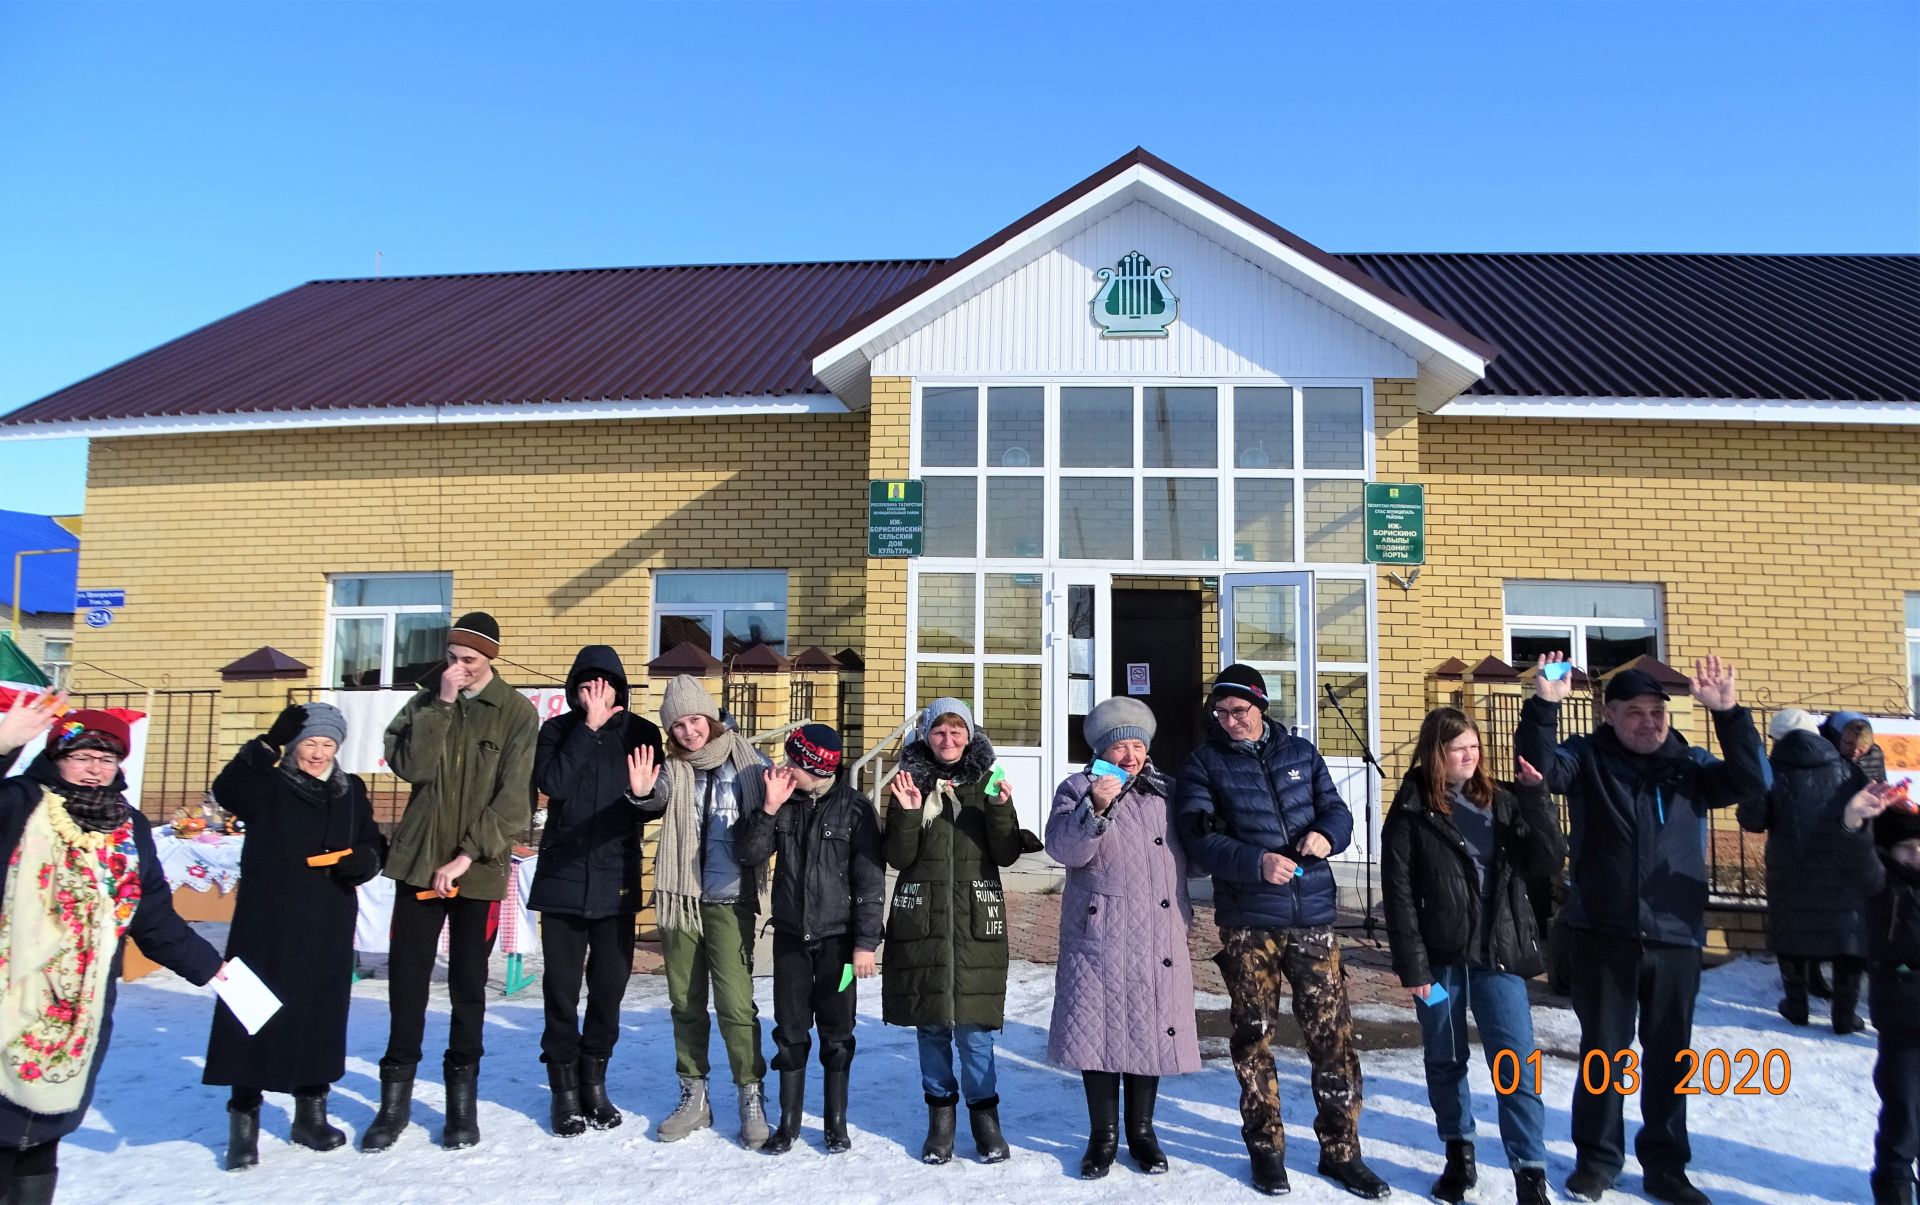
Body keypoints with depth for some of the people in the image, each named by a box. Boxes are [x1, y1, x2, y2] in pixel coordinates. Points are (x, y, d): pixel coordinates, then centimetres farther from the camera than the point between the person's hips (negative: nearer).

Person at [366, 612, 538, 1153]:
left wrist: (467, 855, -15)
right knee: (407, 976, 4)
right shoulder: (426, 701, 6)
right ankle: (396, 1096, 18)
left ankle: (463, 1097, 21)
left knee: (468, 983, 7)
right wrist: (441, 705, -14)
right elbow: (411, 765, -9)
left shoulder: (517, 712, -4)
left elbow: (514, 799, -9)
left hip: (480, 867, -2)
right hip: (419, 861, 2)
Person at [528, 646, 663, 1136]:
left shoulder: (640, 732, 2)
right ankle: (566, 1090, 18)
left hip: (617, 879, 1)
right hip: (562, 877, 0)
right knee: (561, 988, 4)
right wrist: (589, 728, -15)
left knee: (609, 988, 8)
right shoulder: (557, 730, 1)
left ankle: (594, 1082, 26)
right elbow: (552, 784, -16)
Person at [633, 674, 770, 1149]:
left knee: (735, 1003, -8)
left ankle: (752, 1098, 7)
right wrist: (644, 792, -39)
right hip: (679, 896, 3)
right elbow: (658, 798, -16)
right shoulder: (673, 768, 4)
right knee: (685, 1003, 13)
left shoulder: (745, 761, -2)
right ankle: (693, 1097, 27)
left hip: (728, 900, -3)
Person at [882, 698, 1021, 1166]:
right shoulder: (911, 783, 4)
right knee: (930, 1022, 8)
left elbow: (1007, 855, -2)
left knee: (973, 1023, 0)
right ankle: (940, 1114, 24)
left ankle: (984, 1113, 18)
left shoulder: (987, 784, 4)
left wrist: (1000, 809, -18)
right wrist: (907, 813, -17)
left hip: (975, 919, -1)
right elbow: (898, 858, -2)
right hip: (922, 918, 1)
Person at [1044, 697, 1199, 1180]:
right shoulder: (1078, 788, 0)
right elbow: (1064, 848, -16)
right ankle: (1103, 1134, 15)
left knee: (1150, 1027, 7)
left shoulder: (1165, 790, 11)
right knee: (1099, 1027, -1)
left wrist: (1184, 917, 17)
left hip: (1158, 936, 3)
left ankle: (1142, 1131, 23)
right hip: (1099, 936, -3)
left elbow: (1181, 856, 19)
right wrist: (1094, 807, -30)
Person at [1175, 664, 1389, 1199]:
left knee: (1333, 1033, 5)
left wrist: (1327, 834, -15)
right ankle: (1265, 1147, 26)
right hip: (1248, 922, -2)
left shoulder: (1300, 752, 6)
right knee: (1254, 1035, 9)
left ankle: (1341, 1150, 22)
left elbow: (1336, 810, 8)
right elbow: (1200, 838, -11)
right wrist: (1258, 863, -26)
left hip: (1313, 915, 2)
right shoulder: (1205, 764, -3)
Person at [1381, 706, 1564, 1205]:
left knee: (1515, 1065, -2)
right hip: (1440, 956, -1)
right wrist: (1411, 965, -10)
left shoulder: (1502, 801, 4)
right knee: (1446, 1061, 13)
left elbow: (1548, 862, -3)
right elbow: (1399, 892, -6)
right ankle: (1459, 1155, 30)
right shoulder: (1411, 811, -4)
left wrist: (1535, 798, -13)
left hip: (1499, 953, 1)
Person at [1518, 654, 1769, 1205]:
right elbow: (1541, 766, -18)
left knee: (1669, 1056, 13)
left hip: (1676, 936, 2)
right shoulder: (1587, 757, -1)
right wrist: (1544, 706, -33)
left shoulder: (1689, 763, 6)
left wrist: (1728, 714, -19)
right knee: (1604, 1051, 8)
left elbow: (1753, 780, -7)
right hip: (1603, 935, -2)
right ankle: (1596, 1158, 23)